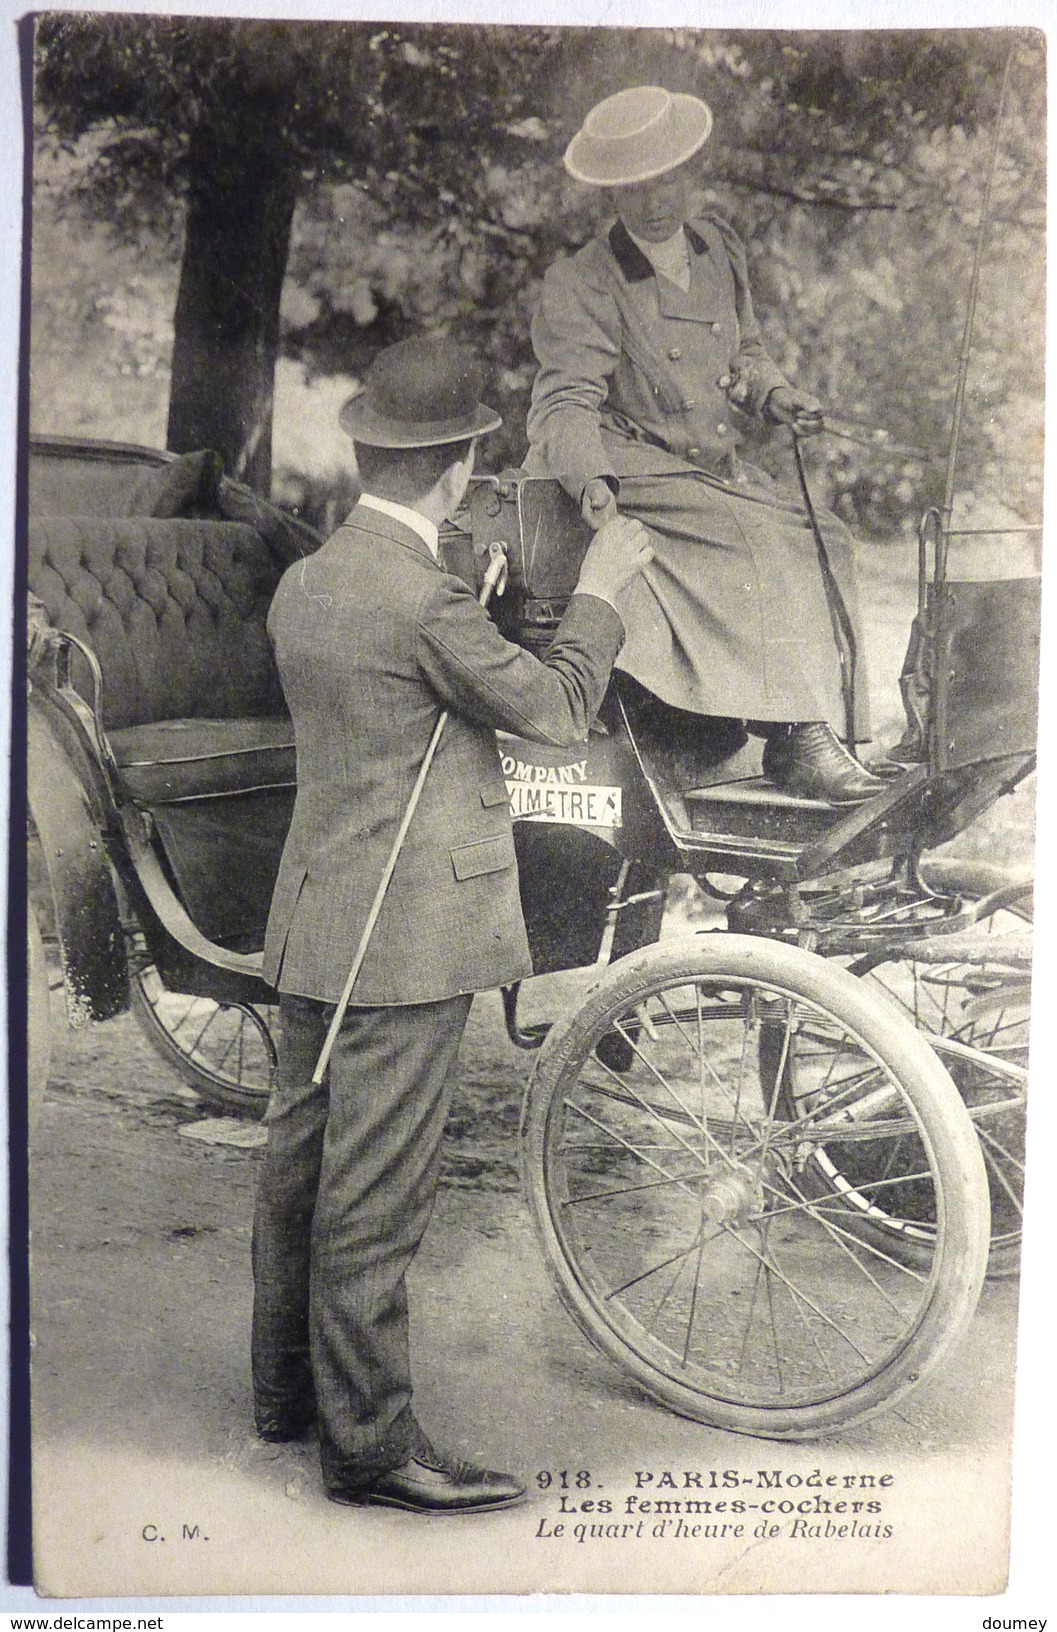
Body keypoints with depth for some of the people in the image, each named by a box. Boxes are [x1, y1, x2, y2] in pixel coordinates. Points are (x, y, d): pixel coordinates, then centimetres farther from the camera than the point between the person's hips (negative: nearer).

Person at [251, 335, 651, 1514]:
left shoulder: (302, 587, 7)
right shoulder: (428, 599, -19)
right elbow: (558, 710, -10)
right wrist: (597, 594, 4)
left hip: (313, 927, 9)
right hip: (407, 939, -9)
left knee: (301, 1161, 18)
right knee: (377, 1191, 0)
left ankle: (287, 1386, 35)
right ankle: (367, 1440, 14)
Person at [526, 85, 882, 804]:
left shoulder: (719, 245, 14)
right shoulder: (580, 285, -7)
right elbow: (565, 402, -15)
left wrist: (773, 393, 7)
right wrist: (593, 478, -34)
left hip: (720, 474, 7)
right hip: (634, 477, -7)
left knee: (827, 537, -10)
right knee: (771, 542, -26)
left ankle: (826, 732, -13)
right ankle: (795, 742, -27)